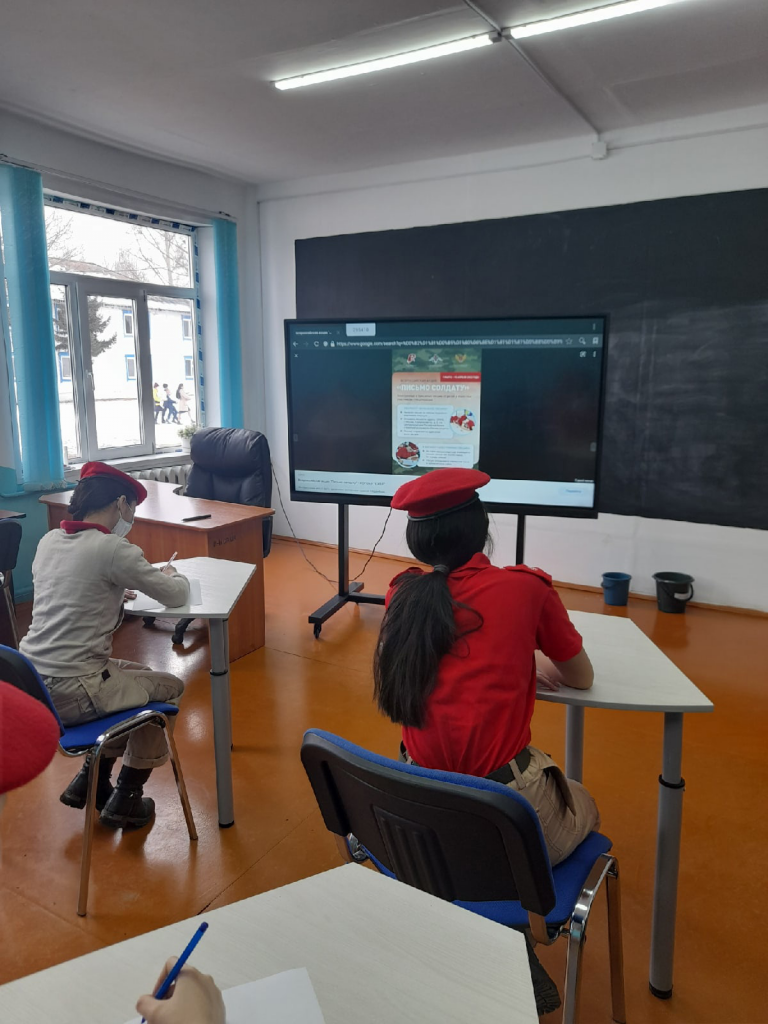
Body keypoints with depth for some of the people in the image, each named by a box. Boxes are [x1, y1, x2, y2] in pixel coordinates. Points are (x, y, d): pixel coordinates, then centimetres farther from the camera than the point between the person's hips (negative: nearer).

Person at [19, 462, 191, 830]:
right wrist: (172, 575, 13)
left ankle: (90, 780, 31)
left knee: (136, 675, 27)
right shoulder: (112, 549, -16)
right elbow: (177, 596, -7)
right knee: (169, 688, 14)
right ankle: (125, 798, 21)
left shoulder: (48, 541, 7)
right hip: (70, 695, -8)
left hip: (31, 687, 8)